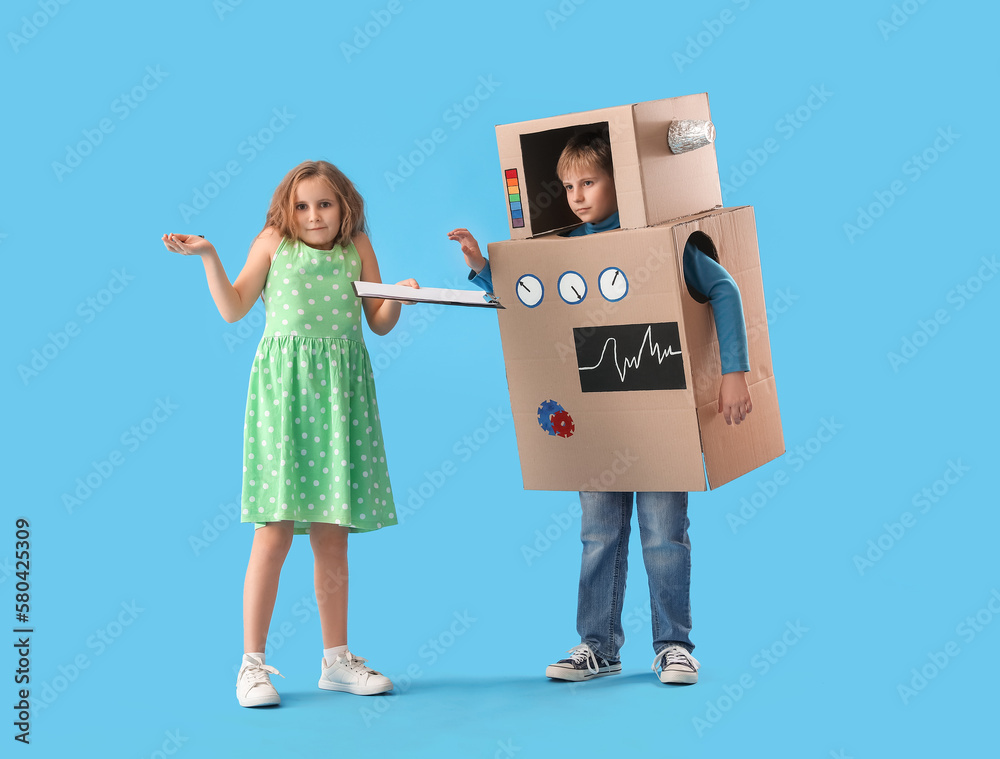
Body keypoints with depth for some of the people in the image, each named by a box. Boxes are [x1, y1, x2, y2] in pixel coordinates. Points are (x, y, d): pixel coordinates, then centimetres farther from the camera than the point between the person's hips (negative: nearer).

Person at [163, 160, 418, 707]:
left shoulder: (357, 247, 13)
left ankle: (336, 659, 18)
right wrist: (208, 256, 0)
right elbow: (233, 310, 8)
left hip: (340, 388, 3)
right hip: (284, 384, -3)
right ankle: (253, 664, -1)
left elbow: (380, 324, 14)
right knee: (276, 529, -9)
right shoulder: (274, 242, 8)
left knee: (333, 534, 7)